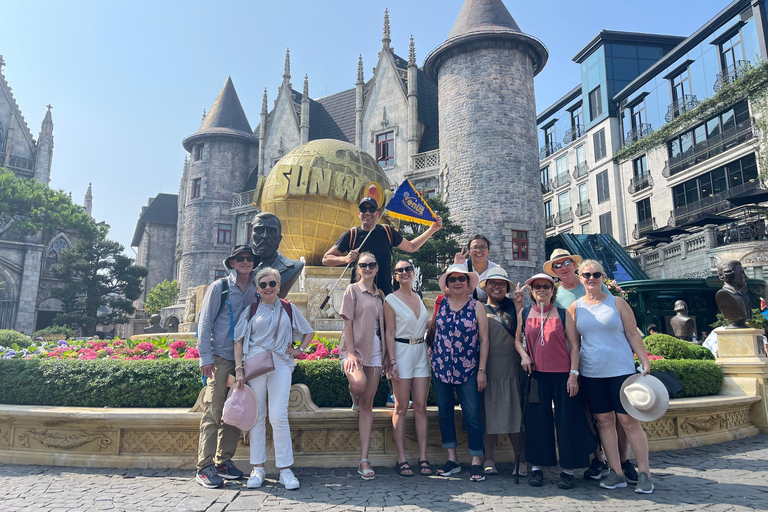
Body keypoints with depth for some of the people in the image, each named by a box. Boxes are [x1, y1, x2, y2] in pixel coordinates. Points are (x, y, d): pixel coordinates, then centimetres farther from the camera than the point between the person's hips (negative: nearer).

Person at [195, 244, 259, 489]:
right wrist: (205, 357, -9)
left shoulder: (255, 290, 10)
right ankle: (205, 467, 1)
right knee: (213, 411, -5)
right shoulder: (219, 287, -1)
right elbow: (204, 322, -2)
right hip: (220, 358, -5)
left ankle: (224, 461, 19)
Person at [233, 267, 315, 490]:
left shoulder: (288, 308, 11)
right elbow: (239, 340, 5)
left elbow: (309, 332, 21)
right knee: (257, 416, 4)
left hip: (281, 365, 0)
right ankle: (257, 468, 14)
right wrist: (239, 369, -3)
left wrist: (299, 350, 8)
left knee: (278, 417, -7)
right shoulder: (251, 310, 8)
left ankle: (285, 469, 1)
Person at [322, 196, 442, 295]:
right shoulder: (351, 235, 2)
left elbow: (411, 247, 23)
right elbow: (326, 259, 5)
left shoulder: (388, 232, 8)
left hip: (385, 293, 2)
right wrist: (345, 259, -14)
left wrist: (432, 230, 17)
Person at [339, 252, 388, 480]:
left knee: (368, 404, 2)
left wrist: (386, 354, 10)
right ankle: (354, 395, 8)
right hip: (354, 347, -4)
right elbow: (348, 323, -6)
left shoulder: (380, 295, 15)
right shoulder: (352, 290, 1)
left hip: (375, 351, 4)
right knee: (359, 383, -33)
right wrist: (351, 352, -15)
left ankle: (364, 461, 4)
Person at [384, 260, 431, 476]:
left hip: (421, 353, 5)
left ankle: (423, 457, 8)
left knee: (421, 406, 4)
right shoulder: (391, 300, -2)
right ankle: (401, 459, 5)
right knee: (401, 407, -1)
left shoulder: (419, 298, 12)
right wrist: (392, 361, -13)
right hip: (402, 352, -4)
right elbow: (389, 333, -6)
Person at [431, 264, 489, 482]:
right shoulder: (440, 304, 5)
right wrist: (432, 355, 6)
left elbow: (484, 340, -1)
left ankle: (477, 462, 10)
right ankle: (452, 459, 22)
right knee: (444, 414, 9)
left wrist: (482, 370, -5)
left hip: (467, 370, -3)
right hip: (440, 368, 3)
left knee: (472, 416, -2)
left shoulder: (477, 307, 0)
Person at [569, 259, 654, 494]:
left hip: (621, 369, -2)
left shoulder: (617, 303, 1)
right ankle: (616, 473, 15)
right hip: (590, 373, 3)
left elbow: (633, 335, 3)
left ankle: (644, 473, 9)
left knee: (629, 420, -2)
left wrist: (645, 363, -4)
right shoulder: (575, 307, 6)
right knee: (604, 421, 6)